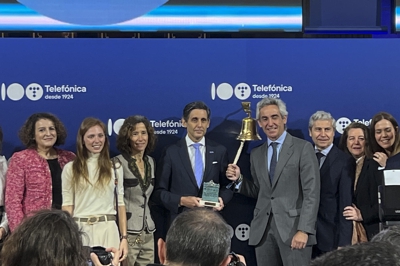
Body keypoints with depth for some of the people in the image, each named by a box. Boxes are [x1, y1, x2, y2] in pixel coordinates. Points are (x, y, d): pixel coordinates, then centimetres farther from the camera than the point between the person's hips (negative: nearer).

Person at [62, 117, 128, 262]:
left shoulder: (115, 168, 9)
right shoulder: (70, 168, 5)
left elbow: (120, 203, 9)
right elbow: (67, 205, 3)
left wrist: (124, 237, 1)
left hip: (108, 230, 1)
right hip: (80, 231, -1)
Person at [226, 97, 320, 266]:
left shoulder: (303, 148, -1)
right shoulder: (256, 154, 15)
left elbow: (311, 193, -7)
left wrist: (304, 230, -16)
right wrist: (239, 179, 2)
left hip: (293, 226, -5)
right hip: (263, 229, 5)